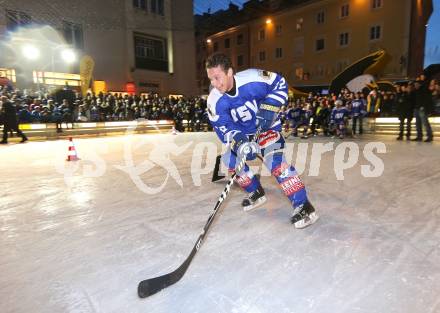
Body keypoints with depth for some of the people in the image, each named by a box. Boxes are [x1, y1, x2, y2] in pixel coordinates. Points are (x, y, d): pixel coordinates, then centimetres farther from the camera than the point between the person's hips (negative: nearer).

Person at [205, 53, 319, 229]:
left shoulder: (254, 79, -28)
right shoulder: (215, 101, -18)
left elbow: (279, 84, -11)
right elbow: (223, 127, -17)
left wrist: (269, 107, -23)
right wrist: (239, 142, -35)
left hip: (267, 126, -5)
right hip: (243, 133, 5)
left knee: (273, 157, -27)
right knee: (229, 160, -3)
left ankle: (303, 206, -23)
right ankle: (256, 193, 18)